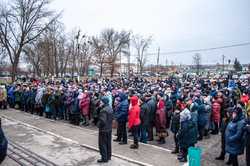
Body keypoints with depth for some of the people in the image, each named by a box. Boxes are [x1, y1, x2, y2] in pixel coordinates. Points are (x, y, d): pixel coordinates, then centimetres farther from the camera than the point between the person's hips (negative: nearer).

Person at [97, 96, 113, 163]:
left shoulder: (103, 110, -24)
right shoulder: (110, 108, 6)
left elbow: (102, 121, -28)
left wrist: (98, 124, -11)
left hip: (103, 129, -9)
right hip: (109, 128, 9)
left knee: (102, 144, 3)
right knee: (108, 143, 18)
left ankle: (104, 158, 11)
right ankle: (108, 156, 30)